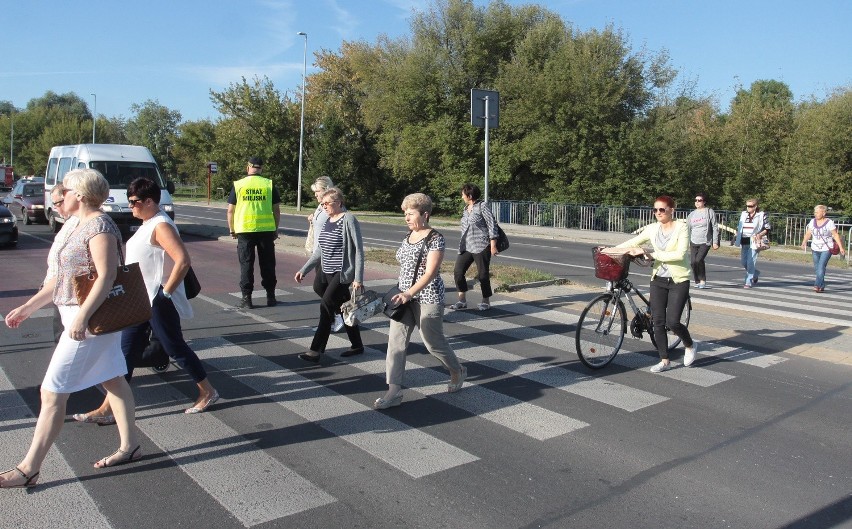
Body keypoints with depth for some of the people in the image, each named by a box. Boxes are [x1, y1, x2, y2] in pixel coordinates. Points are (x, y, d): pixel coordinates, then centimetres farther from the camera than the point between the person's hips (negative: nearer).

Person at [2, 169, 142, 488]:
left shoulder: (99, 225, -17)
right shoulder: (82, 226, 14)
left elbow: (107, 276, -25)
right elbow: (63, 277, 19)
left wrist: (82, 315, -31)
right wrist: (27, 308, 19)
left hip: (90, 321, -10)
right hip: (95, 320, 10)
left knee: (52, 393, -4)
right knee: (113, 381, 15)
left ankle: (29, 469, 6)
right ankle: (130, 447, 25)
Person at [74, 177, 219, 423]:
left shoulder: (161, 226, -19)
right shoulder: (148, 223, 12)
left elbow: (183, 260, -30)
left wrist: (166, 291, -23)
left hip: (157, 302, -10)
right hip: (140, 301, 10)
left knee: (175, 348, 3)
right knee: (127, 350, 10)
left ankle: (207, 392, 21)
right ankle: (109, 409, 16)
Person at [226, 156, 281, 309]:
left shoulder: (238, 185, 1)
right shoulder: (269, 184, 1)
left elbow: (230, 210, 2)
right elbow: (276, 210, 1)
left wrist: (232, 229, 13)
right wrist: (276, 229, 11)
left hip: (244, 230, 0)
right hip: (266, 229, 1)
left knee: (246, 264, 6)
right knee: (267, 264, 10)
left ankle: (246, 298, 6)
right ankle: (270, 296, 16)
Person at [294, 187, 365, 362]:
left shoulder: (349, 220, -11)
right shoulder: (327, 221, 11)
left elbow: (358, 250, -13)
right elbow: (319, 251, 18)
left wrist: (358, 278, -18)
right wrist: (304, 270, 13)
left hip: (342, 274, -7)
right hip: (326, 272, 7)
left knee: (326, 306, -12)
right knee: (343, 308, 13)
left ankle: (316, 351, -9)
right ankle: (357, 345, 26)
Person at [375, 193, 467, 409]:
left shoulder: (435, 238, -15)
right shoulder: (408, 236, 9)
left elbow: (430, 272, -23)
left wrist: (409, 293, -34)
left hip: (428, 298, -7)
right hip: (405, 297, 7)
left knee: (433, 342, 7)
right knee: (396, 341, -1)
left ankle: (458, 372, 35)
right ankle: (394, 392, 3)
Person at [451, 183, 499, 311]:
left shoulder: (482, 206, -6)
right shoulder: (466, 208, 16)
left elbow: (492, 225, -9)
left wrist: (493, 245, -13)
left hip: (481, 246, -7)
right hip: (466, 247, 7)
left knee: (482, 274, -1)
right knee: (458, 272, -3)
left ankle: (486, 301, 15)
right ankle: (462, 300, 6)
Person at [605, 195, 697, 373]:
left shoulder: (682, 227, -9)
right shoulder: (652, 228, 3)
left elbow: (680, 254, -20)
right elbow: (633, 242, 14)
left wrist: (651, 253, -22)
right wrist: (612, 249, 3)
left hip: (678, 280, -4)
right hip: (658, 280, 4)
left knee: (672, 321, -8)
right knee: (658, 321, 1)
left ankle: (690, 345, 23)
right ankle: (664, 361, 13)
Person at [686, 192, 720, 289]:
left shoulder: (710, 212, -1)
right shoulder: (692, 214, 11)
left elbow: (715, 228, -2)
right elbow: (688, 228, 15)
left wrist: (715, 242, -6)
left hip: (705, 242, -4)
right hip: (693, 242, 5)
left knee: (699, 260, -21)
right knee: (693, 262, -1)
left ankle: (703, 281, -6)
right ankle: (697, 281, 14)